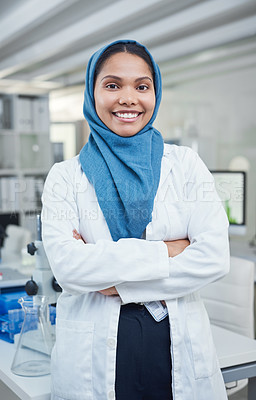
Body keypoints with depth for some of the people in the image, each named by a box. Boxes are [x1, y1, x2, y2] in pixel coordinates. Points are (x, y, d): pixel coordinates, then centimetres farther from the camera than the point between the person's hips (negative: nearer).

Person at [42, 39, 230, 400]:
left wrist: (117, 283, -13)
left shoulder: (185, 164, 2)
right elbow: (66, 265, -15)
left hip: (180, 349, 1)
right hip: (95, 357, 0)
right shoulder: (66, 177, 0)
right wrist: (167, 251, -15)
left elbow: (215, 257, -9)